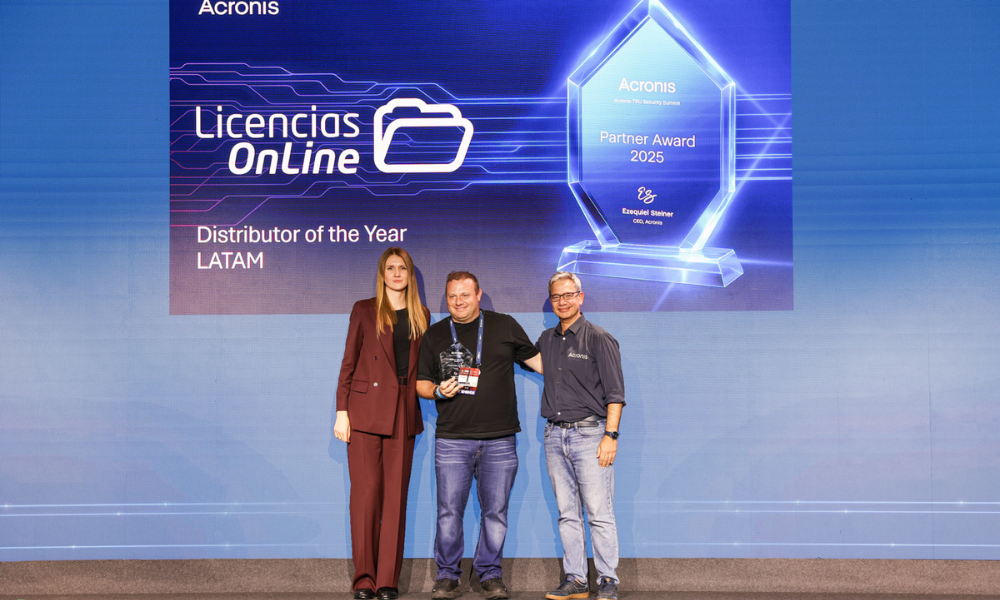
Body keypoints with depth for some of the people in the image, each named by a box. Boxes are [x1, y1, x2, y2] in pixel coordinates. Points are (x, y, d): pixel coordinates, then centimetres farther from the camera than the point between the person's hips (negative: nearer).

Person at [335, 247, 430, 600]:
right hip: (366, 410, -3)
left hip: (403, 414, 3)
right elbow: (349, 362, 3)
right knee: (366, 492, -4)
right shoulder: (364, 310, 6)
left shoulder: (421, 316, 14)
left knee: (396, 495, 2)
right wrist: (342, 411, -3)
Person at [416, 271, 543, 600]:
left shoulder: (505, 326, 7)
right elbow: (420, 382, 13)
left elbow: (535, 359, 12)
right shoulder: (434, 335, 10)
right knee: (449, 510, 0)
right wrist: (438, 391, -7)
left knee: (496, 511, 4)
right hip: (452, 439, 0)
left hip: (499, 440, 0)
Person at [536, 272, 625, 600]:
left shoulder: (599, 339, -2)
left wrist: (610, 435, -14)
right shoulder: (546, 340, 14)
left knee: (599, 514, -5)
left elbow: (615, 392, -6)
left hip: (589, 433, -5)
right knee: (567, 514, 7)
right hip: (555, 436, 6)